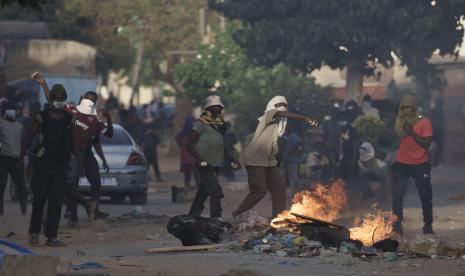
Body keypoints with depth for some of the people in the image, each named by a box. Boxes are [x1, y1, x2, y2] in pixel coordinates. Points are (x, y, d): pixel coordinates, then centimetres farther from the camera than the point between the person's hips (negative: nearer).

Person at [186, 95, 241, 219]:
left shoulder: (220, 124, 17)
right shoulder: (201, 123, -4)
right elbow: (190, 144, -8)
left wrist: (233, 160, 14)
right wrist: (200, 159, -20)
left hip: (216, 164, 7)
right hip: (205, 164, -7)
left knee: (203, 192, 10)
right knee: (216, 192, -15)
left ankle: (192, 217, 17)